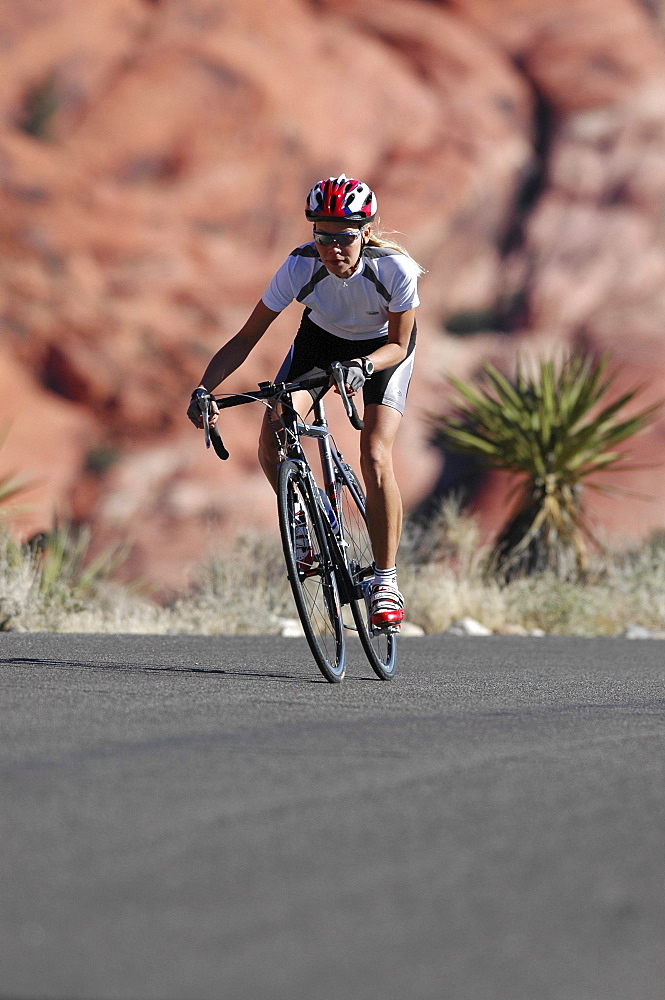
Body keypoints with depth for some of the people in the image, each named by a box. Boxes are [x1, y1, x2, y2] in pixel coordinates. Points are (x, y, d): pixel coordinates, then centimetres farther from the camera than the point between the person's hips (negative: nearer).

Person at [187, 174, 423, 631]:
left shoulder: (396, 268, -35)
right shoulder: (301, 266, -31)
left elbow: (398, 345, -22)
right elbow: (246, 338, -25)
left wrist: (363, 366, -44)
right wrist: (204, 389, -38)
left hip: (382, 347, -2)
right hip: (321, 338, 2)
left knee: (375, 457, -21)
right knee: (271, 442, -17)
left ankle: (387, 581, -8)